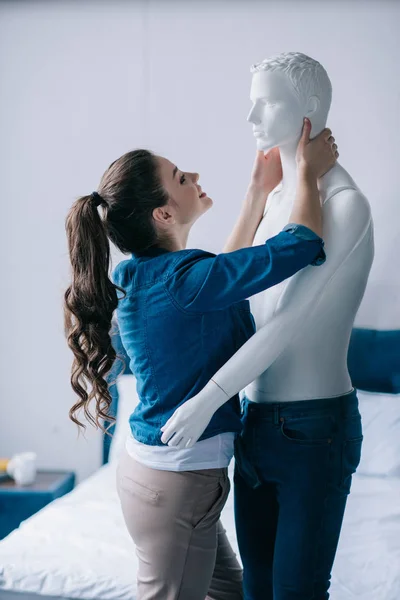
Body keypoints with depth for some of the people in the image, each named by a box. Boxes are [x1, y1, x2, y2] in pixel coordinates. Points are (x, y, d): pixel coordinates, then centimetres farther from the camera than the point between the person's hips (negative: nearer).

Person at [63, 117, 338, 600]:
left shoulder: (142, 275, 3)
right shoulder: (182, 280, -25)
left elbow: (222, 274, 20)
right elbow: (302, 245, -22)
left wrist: (260, 189, 18)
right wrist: (308, 172, -5)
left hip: (146, 467, 9)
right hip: (176, 485, -9)